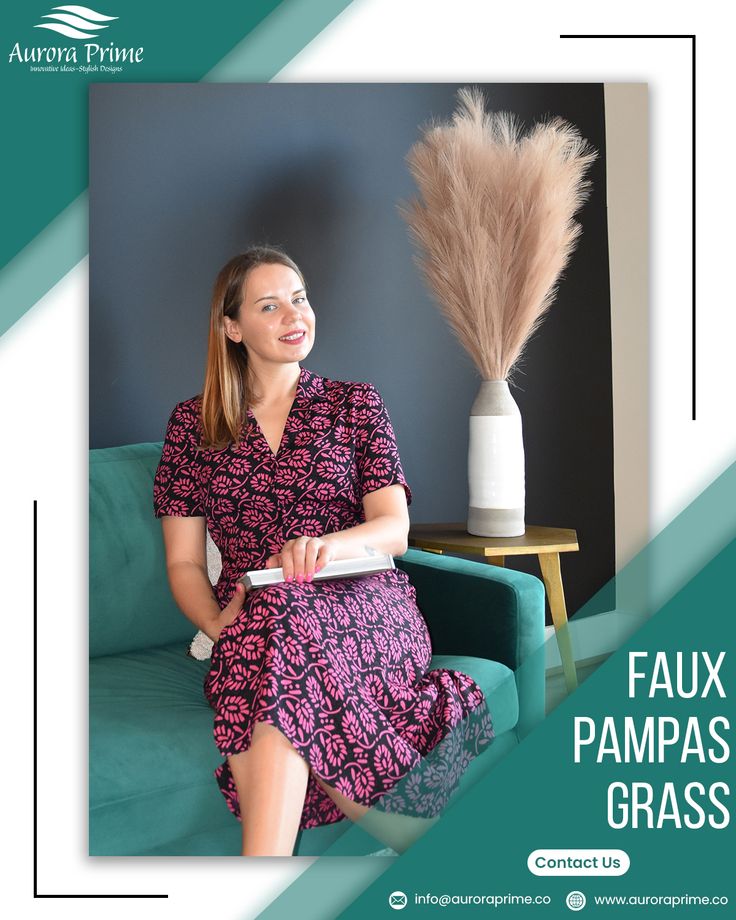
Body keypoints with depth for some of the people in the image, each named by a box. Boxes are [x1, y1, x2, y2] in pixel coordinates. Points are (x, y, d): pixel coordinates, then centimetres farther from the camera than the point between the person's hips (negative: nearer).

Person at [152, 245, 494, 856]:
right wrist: (216, 623, -14)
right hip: (250, 618, 2)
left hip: (363, 608, -1)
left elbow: (394, 529, 0)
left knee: (280, 615, -38)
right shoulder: (193, 423, 14)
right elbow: (184, 562, 9)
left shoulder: (354, 403, 12)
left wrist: (329, 545, -24)